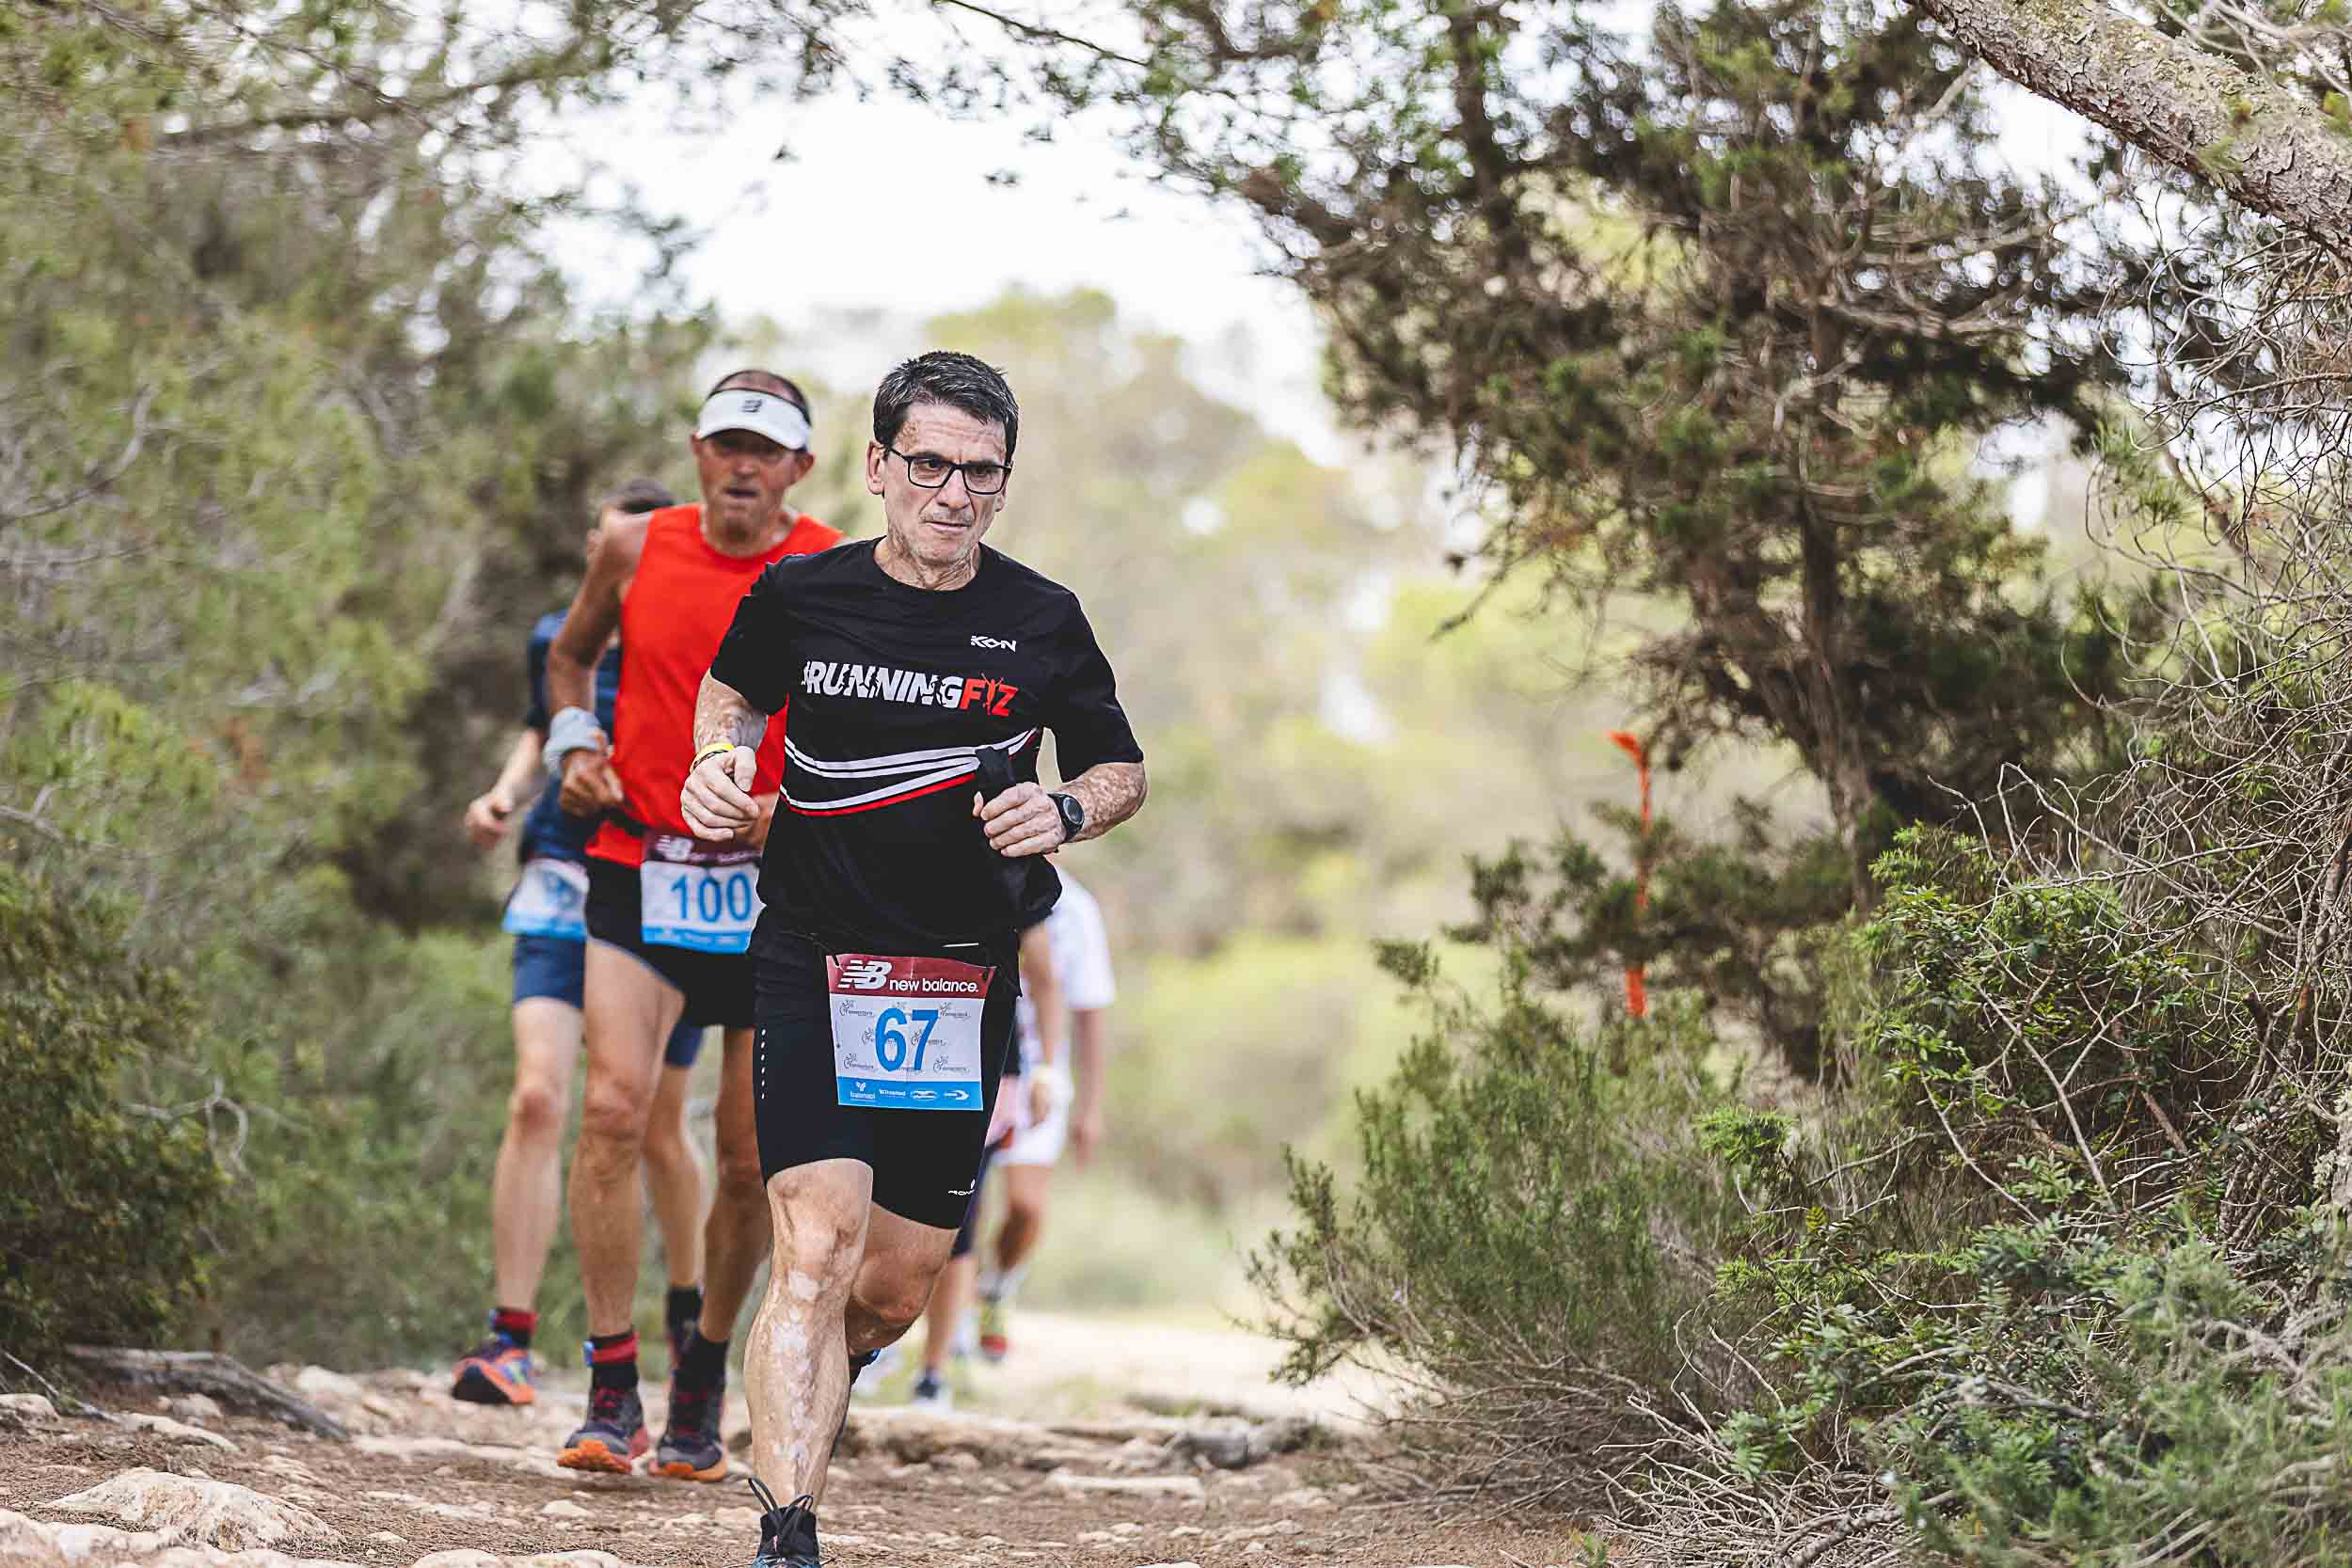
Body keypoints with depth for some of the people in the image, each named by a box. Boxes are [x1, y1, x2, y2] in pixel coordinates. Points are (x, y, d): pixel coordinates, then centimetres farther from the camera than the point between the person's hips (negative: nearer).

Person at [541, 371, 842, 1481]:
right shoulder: (635, 550, 2)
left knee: (752, 1162, 5)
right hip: (641, 870, 0)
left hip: (775, 890, 0)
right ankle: (611, 1391, -14)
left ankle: (704, 1374, 28)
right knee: (612, 1106, -19)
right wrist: (574, 746, 3)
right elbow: (569, 654, 21)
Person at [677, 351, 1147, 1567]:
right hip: (815, 959, -2)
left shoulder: (1042, 622, -1)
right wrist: (718, 764, 0)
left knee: (897, 1288, 9)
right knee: (819, 1244, -20)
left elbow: (1122, 771, 12)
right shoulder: (799, 596, -1)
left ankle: (806, 1387, 44)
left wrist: (1065, 812, -10)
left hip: (967, 976, 2)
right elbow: (732, 690, 20)